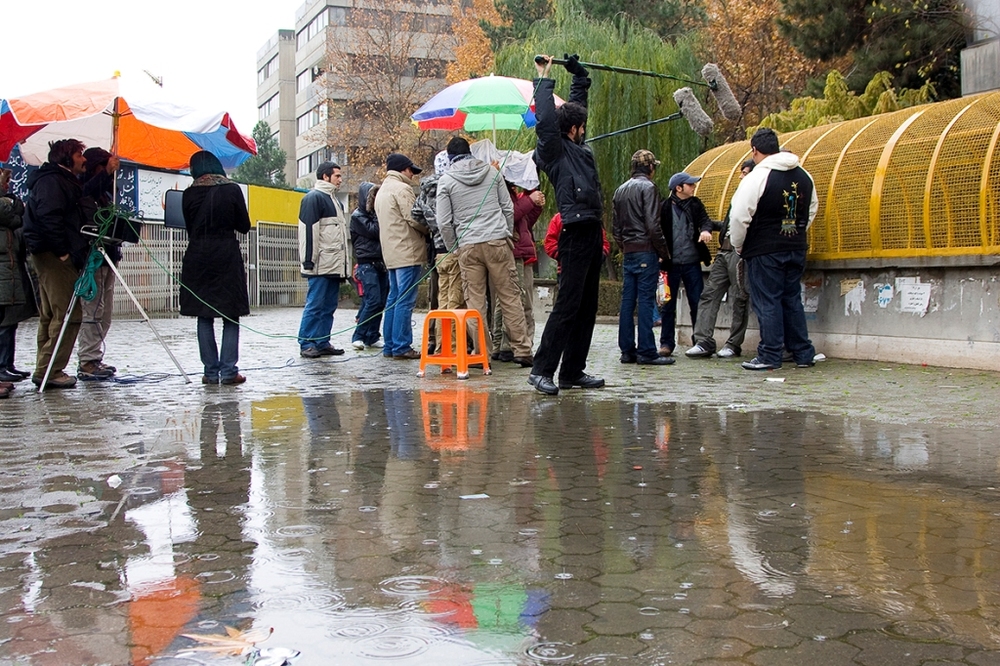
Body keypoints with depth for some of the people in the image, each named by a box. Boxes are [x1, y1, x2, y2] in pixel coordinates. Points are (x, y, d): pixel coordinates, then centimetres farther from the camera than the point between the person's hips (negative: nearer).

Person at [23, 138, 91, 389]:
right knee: (67, 314, -11)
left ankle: (45, 370, 17)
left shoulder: (64, 181, 22)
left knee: (50, 315, 12)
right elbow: (49, 218, -21)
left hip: (56, 256, 11)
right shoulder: (51, 181, -10)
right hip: (53, 255, -11)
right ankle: (49, 371, -9)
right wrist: (64, 251, -21)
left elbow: (73, 221, 24)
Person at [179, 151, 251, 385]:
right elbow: (244, 226, 2)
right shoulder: (232, 190, -4)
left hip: (198, 258, 1)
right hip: (227, 257, -1)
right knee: (231, 316, 5)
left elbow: (189, 227, 7)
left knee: (204, 317, 7)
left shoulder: (190, 194, -1)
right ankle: (228, 370, -1)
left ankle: (211, 371, 6)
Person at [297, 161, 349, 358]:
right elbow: (309, 230, -14)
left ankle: (323, 342, 13)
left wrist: (344, 263, 21)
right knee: (315, 304, -6)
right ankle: (306, 344, -2)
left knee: (329, 305, 9)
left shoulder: (333, 199, 22)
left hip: (334, 265, 9)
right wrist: (309, 260, -19)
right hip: (321, 265, -9)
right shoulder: (314, 198, -7)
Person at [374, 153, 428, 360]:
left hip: (391, 253, 10)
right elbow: (413, 218, -16)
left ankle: (390, 346, 15)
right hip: (407, 252, -10)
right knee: (405, 300, -8)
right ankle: (401, 347, -8)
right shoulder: (401, 188, -10)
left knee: (394, 299, 12)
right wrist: (429, 230, 2)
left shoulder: (382, 191, 20)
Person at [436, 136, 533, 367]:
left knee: (475, 302, 5)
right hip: (498, 242, 1)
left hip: (468, 246, -1)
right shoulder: (492, 171, 9)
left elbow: (444, 222, 0)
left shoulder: (446, 181, 2)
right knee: (510, 297, 4)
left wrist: (454, 248, 11)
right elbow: (508, 208, 8)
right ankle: (522, 350, 3)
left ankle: (483, 353, 6)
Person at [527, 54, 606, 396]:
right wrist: (544, 80, -12)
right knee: (567, 305, -11)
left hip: (591, 233, 10)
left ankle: (573, 371, 16)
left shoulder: (575, 147, 18)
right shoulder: (554, 149, -5)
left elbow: (576, 102, 31)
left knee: (587, 307, 11)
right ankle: (542, 370, -8)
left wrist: (579, 74, 30)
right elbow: (545, 119, -21)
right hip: (576, 235, -10)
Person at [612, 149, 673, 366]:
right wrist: (664, 251, -6)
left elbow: (615, 228, 16)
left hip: (628, 253, 7)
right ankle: (646, 352, -7)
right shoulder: (648, 188, -8)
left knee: (627, 301, 7)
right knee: (646, 301, -7)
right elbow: (653, 226, -15)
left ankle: (627, 350, 9)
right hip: (646, 252, -7)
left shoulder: (620, 190, 15)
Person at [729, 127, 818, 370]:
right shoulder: (804, 175, 8)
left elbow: (739, 216, -15)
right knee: (792, 300, 14)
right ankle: (803, 354, 16)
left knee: (767, 302, -1)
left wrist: (739, 247, -1)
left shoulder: (758, 176, -14)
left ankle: (769, 356, 1)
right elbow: (812, 209, 19)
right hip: (796, 249, 7)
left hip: (764, 251, -6)